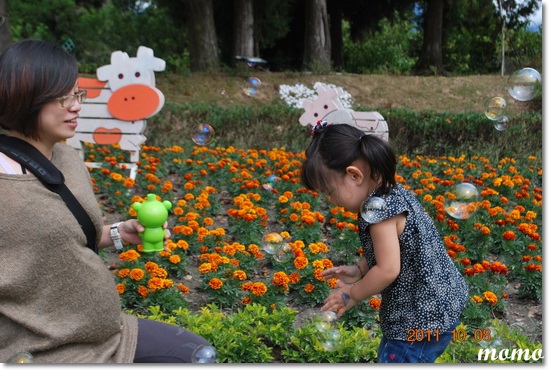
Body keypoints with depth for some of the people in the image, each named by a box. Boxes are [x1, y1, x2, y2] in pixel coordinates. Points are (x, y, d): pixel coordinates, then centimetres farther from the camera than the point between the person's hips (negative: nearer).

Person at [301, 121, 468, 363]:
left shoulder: (378, 208, -25)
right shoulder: (392, 193, 5)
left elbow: (388, 269, -25)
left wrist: (352, 294, -11)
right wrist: (359, 270, 4)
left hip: (422, 316, -10)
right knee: (389, 354, 24)